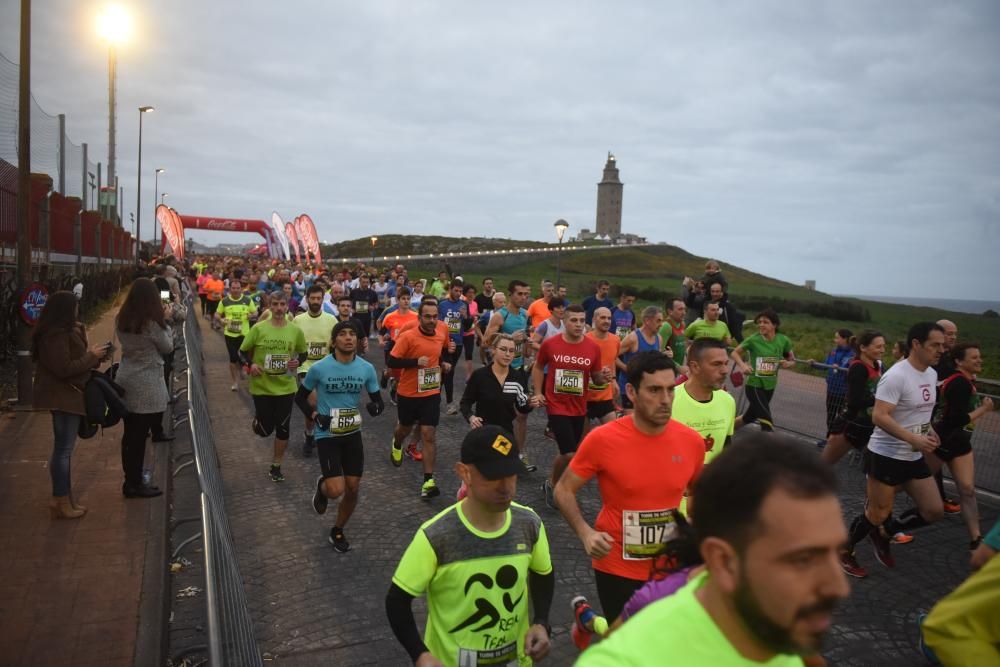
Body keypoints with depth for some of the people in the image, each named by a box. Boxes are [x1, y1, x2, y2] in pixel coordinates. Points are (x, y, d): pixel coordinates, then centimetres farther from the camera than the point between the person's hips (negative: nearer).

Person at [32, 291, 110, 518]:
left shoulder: (62, 331, 11)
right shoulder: (56, 335, -21)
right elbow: (64, 369, -25)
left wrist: (93, 354, 1)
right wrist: (92, 356, -16)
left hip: (66, 395, 11)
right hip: (63, 397, -11)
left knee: (64, 448, 15)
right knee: (63, 449, -3)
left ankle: (64, 496, 24)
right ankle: (61, 502, 4)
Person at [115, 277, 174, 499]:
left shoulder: (122, 320, 4)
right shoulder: (151, 323, -17)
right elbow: (167, 347, -5)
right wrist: (164, 321, 3)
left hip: (126, 381, 7)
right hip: (146, 385, -7)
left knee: (130, 434, 14)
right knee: (140, 436, 2)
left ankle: (131, 481, 24)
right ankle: (134, 484, 11)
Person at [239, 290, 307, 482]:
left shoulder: (295, 330, -3)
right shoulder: (258, 328, -9)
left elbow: (304, 353, 11)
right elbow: (242, 352, 1)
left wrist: (298, 361, -10)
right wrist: (250, 365, -17)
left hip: (286, 387, 1)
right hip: (262, 387, -1)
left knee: (282, 429, 6)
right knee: (264, 430, 5)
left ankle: (276, 467, 24)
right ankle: (257, 420, 42)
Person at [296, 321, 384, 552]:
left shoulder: (366, 368, -6)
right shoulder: (319, 368, -13)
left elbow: (378, 399, 4)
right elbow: (300, 397, 1)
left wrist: (376, 406, -20)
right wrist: (315, 416, -15)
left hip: (353, 434, 4)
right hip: (327, 435, -3)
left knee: (353, 488, 7)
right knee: (336, 490, -14)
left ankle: (338, 532, 32)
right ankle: (322, 486, 24)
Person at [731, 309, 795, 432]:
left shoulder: (783, 340, -6)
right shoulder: (753, 339, -14)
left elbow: (792, 360, 7)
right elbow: (735, 353, -3)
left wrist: (787, 364, -17)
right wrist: (742, 365, -21)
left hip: (770, 386, 5)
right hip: (754, 385, -5)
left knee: (750, 417, 22)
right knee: (767, 421, -12)